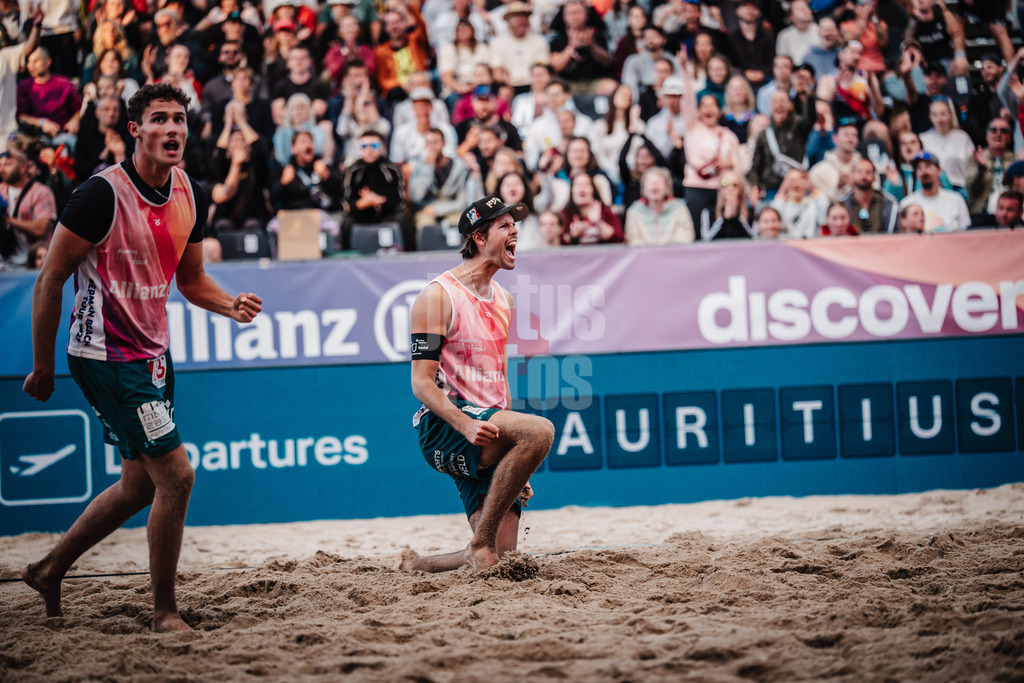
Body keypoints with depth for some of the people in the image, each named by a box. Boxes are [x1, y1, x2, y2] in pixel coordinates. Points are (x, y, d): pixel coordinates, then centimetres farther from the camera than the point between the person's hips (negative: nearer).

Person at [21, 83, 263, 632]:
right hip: (107, 356, -8)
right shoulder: (103, 193, -18)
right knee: (175, 474, -11)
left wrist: (230, 305, -5)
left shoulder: (190, 194, 4)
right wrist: (42, 367, -10)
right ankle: (164, 612, 3)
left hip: (152, 353, 8)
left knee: (139, 485, 16)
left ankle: (50, 569, 34)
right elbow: (50, 278, -13)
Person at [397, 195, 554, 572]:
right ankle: (481, 543, -27)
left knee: (501, 557, -6)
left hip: (482, 444, 7)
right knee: (540, 429, -33)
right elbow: (422, 384, -11)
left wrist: (515, 468, 18)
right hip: (444, 427, -7)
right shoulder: (438, 296, -6)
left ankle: (416, 564, 18)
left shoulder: (503, 300, 18)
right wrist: (466, 425, -28)